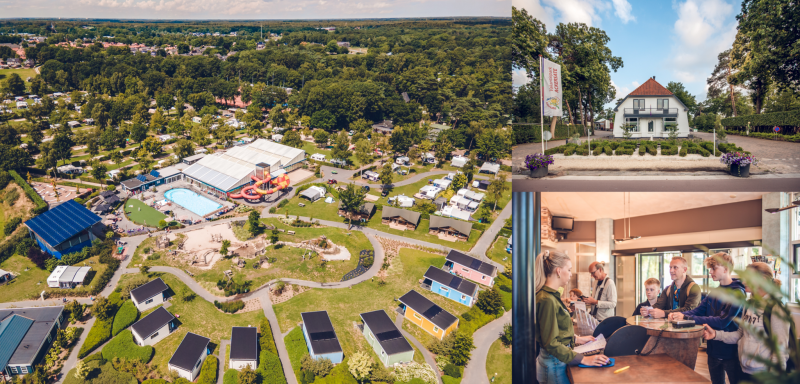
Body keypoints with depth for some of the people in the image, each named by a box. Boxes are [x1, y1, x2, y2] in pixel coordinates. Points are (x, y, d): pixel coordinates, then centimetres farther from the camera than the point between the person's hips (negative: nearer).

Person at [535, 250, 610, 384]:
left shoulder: (552, 295, 11)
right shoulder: (547, 300, -21)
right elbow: (550, 343, -23)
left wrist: (576, 339, 16)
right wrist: (583, 359, -23)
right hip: (554, 365, -10)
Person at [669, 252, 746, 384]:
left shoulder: (737, 293, -17)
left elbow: (723, 321, -26)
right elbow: (697, 311, 4)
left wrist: (686, 318, -29)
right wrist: (679, 314, -18)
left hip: (731, 352, -7)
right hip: (714, 350, 7)